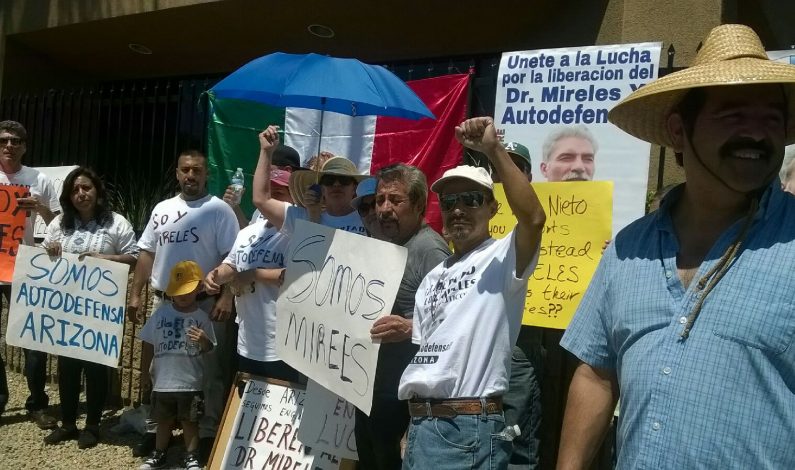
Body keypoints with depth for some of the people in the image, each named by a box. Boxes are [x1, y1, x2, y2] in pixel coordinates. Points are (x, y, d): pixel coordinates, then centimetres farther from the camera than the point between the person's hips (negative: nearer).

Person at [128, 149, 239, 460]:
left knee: (209, 370, 3)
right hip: (163, 301, 5)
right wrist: (135, 294, 9)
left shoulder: (219, 209, -5)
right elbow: (147, 254, 14)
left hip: (204, 303, -5)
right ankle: (156, 429, 30)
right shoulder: (162, 209, 10)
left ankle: (208, 434, 15)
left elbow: (231, 257, -10)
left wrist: (226, 297, -19)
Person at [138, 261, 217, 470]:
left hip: (190, 382, -2)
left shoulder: (201, 317, -6)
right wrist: (149, 369, 6)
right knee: (164, 420, 17)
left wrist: (203, 340, -22)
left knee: (189, 421, 10)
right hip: (163, 380, 2)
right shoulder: (162, 311, -2)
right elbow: (149, 342, 6)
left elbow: (209, 349, -1)